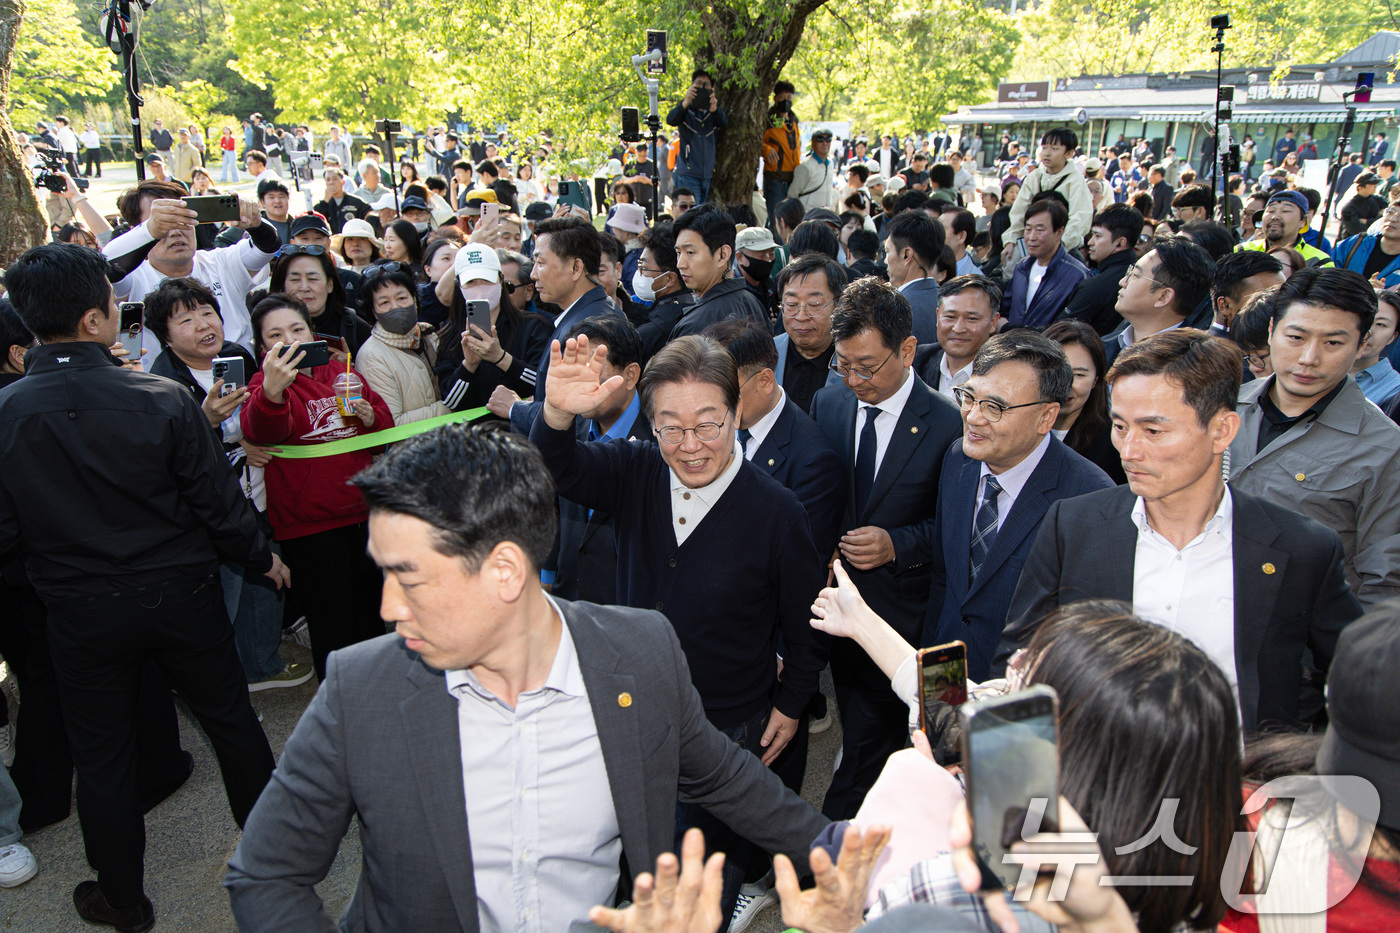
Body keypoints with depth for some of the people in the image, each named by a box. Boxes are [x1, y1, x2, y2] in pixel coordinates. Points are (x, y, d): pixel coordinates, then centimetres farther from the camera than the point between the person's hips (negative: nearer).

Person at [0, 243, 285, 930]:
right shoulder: (163, 399, -17)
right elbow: (218, 499, -10)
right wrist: (262, 558, 6)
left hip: (82, 616, 1)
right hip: (183, 596, -1)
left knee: (102, 756, 17)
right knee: (231, 720, 19)